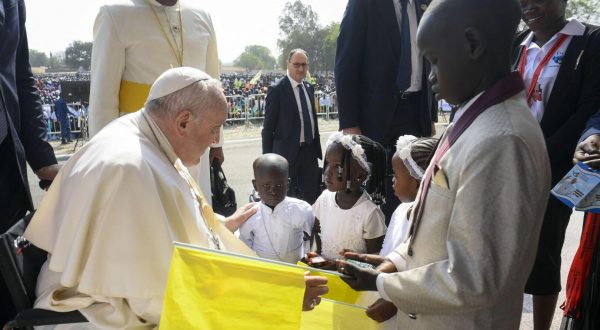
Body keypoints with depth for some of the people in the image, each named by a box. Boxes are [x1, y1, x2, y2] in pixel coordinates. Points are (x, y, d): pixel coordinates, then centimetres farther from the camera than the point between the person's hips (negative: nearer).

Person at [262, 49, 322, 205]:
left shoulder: (309, 87, 10)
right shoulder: (277, 90, -10)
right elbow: (268, 128, -9)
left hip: (310, 151, 6)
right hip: (288, 153, -6)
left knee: (312, 198, 12)